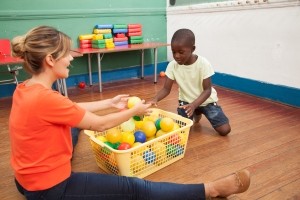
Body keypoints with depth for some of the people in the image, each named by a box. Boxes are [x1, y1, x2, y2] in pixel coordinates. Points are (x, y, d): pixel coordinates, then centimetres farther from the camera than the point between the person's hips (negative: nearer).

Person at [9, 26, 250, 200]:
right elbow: (100, 124, -18)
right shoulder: (45, 98, -29)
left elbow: (71, 110, 11)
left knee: (74, 123, 33)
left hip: (30, 179, 9)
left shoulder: (24, 89, -2)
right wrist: (135, 111, -3)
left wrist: (110, 103, 14)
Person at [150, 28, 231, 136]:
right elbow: (166, 89, -15)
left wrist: (194, 104, -40)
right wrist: (155, 99, -36)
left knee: (224, 130, -11)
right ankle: (196, 113, 19)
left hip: (206, 100, -2)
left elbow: (207, 90, -23)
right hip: (186, 101, 2)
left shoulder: (203, 64, -26)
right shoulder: (172, 65, -18)